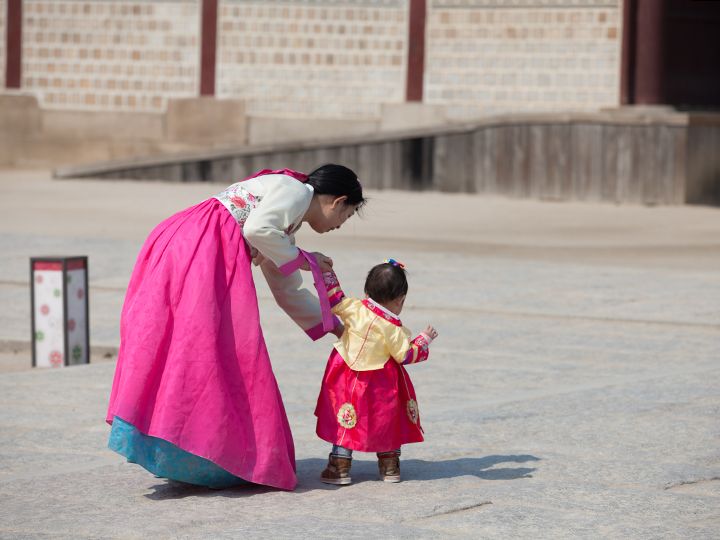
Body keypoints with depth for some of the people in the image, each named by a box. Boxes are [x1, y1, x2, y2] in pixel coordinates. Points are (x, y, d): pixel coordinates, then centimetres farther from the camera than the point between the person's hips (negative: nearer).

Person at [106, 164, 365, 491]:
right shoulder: (295, 189, 4)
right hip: (203, 248, -10)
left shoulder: (285, 229, 31)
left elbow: (288, 292, 37)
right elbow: (256, 229, -14)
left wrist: (337, 329, 41)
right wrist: (301, 259, 0)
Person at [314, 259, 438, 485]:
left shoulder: (354, 309, -11)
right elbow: (406, 355, -10)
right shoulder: (393, 329, -16)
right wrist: (425, 339, 5)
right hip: (380, 385, -2)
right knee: (386, 421, 16)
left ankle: (340, 466, 5)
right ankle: (389, 466, 23)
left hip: (347, 380, 2)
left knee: (345, 423, 9)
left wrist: (326, 273, 8)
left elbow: (333, 298, -3)